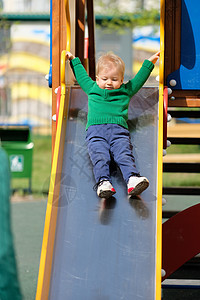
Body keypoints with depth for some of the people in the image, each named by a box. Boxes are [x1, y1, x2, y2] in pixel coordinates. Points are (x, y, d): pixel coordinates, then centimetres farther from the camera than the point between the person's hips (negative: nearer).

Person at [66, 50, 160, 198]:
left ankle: (133, 179, -46)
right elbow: (82, 75, 44)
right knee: (100, 156, -27)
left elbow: (139, 80, 37)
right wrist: (74, 60, 51)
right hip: (95, 130, 0)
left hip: (119, 130, 0)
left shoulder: (125, 91, 29)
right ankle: (103, 182, -45)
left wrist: (149, 63, 38)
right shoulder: (92, 89, 31)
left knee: (124, 154, -26)